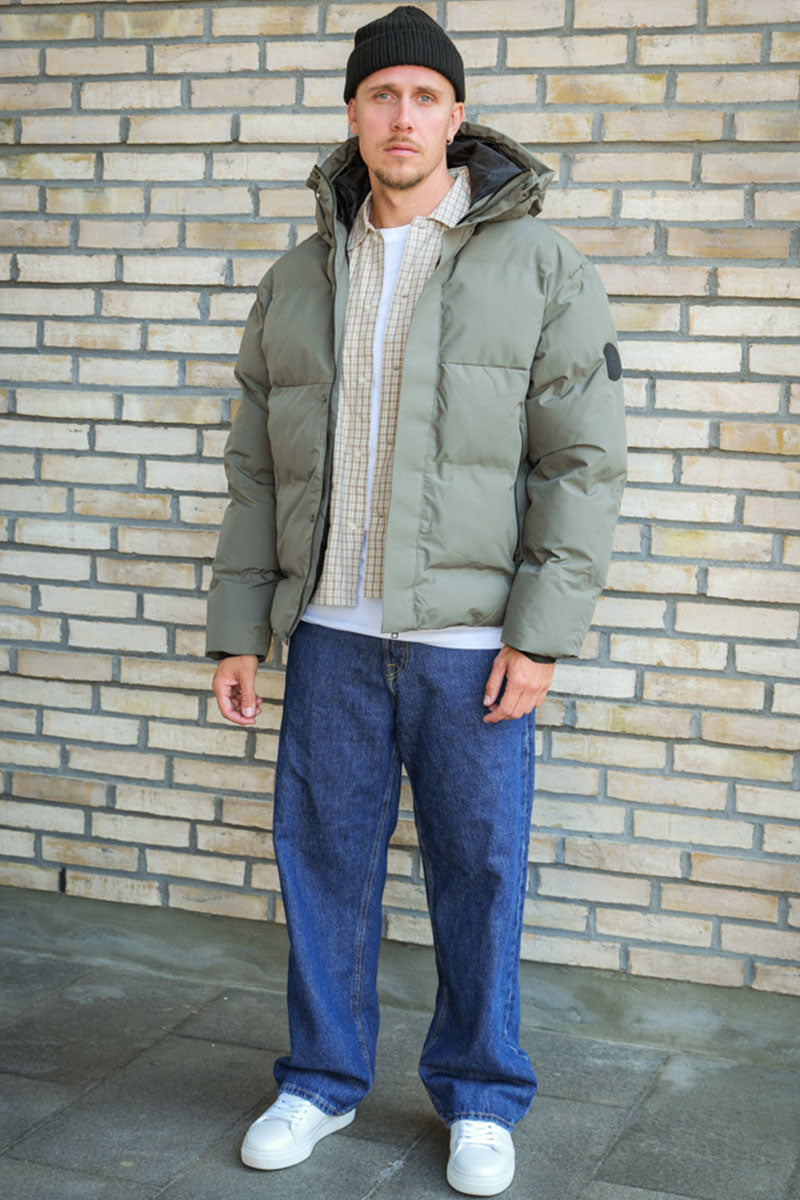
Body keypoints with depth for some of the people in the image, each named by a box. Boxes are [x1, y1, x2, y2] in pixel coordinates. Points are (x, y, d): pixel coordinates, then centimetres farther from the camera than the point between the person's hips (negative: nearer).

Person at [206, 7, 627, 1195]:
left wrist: (541, 634, -12)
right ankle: (324, 1078, 29)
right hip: (333, 635, 3)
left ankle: (480, 1097, 25)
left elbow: (584, 460, -6)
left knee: (479, 873, 6)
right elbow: (259, 470, 11)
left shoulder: (538, 266, -2)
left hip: (472, 639, -3)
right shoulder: (299, 281, 9)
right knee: (324, 860, 10)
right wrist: (238, 629, 7)